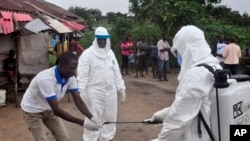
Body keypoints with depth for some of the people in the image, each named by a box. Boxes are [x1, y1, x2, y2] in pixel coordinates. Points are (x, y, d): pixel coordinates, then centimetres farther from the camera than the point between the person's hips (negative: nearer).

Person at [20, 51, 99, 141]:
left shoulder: (70, 78, -17)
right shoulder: (46, 79, -39)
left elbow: (78, 101, -15)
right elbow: (56, 110, -38)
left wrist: (92, 118, -31)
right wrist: (81, 122, -39)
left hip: (48, 109, 7)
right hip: (32, 111, -6)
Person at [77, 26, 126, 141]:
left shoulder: (110, 53, 12)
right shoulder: (88, 53, -7)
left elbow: (116, 72, 15)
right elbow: (83, 73, -11)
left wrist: (121, 87, 12)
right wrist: (81, 90, -18)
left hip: (110, 91, 6)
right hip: (94, 92, -6)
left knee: (110, 117, 14)